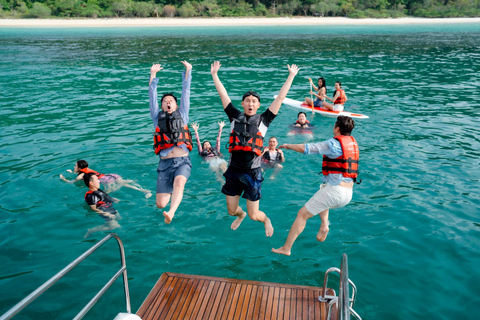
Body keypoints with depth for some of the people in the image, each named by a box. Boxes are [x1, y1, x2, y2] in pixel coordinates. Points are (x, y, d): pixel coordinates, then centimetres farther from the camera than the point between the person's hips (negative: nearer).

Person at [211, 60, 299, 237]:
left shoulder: (263, 120, 2)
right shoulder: (235, 117, 5)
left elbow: (280, 98, 3)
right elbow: (223, 95, 9)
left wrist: (291, 76, 5)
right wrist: (214, 74, 11)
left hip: (252, 173, -2)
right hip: (234, 171, 2)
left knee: (254, 215, 3)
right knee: (231, 211, 15)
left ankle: (266, 220, 40)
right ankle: (241, 215, 53)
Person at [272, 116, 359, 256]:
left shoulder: (333, 144, -10)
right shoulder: (353, 142, 11)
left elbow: (304, 148, -13)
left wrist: (288, 146, 3)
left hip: (334, 190, -8)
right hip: (348, 193, 8)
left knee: (302, 214, 4)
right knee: (323, 202, 39)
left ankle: (286, 248, 7)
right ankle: (324, 225, 16)